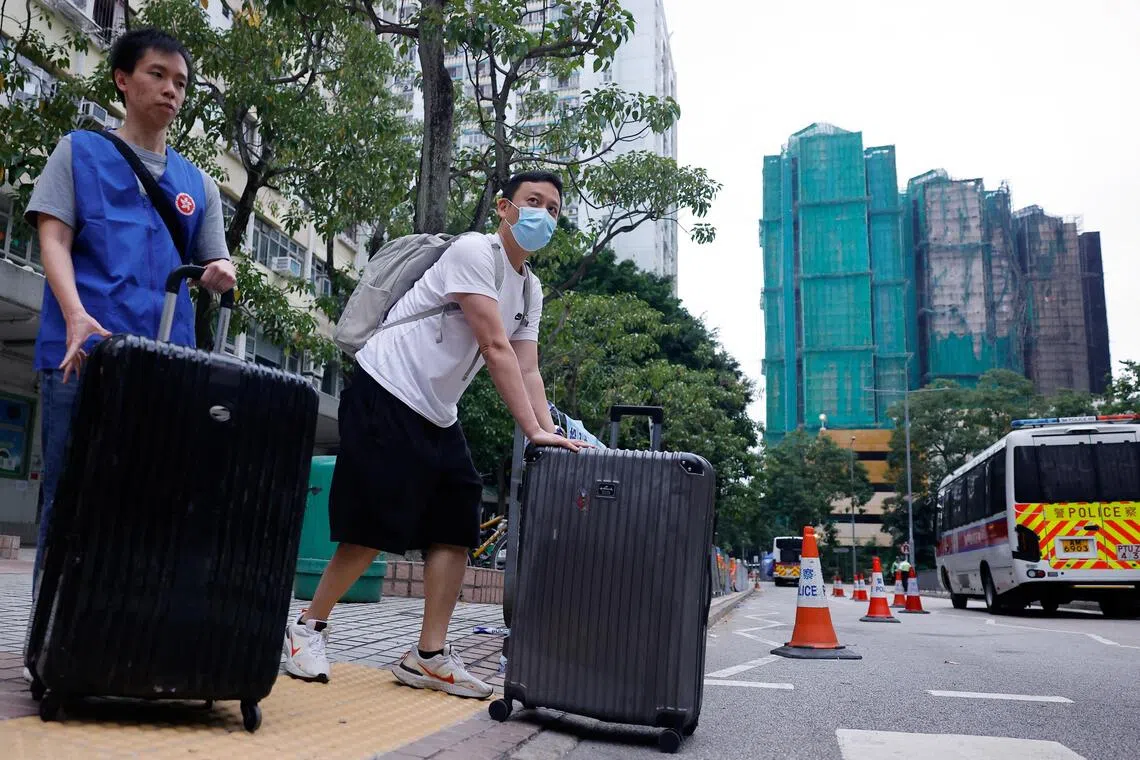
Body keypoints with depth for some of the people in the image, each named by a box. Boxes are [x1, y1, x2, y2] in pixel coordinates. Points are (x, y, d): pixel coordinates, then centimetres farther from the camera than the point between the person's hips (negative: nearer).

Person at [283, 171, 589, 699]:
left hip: (437, 414, 9)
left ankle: (429, 656, 9)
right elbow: (496, 348, -20)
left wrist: (551, 436, -7)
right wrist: (535, 431, -21)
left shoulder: (531, 289, 14)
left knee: (456, 529, 2)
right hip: (386, 394, -9)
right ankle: (308, 627, 13)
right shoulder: (474, 251, -13)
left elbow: (527, 371, 8)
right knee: (374, 530, -8)